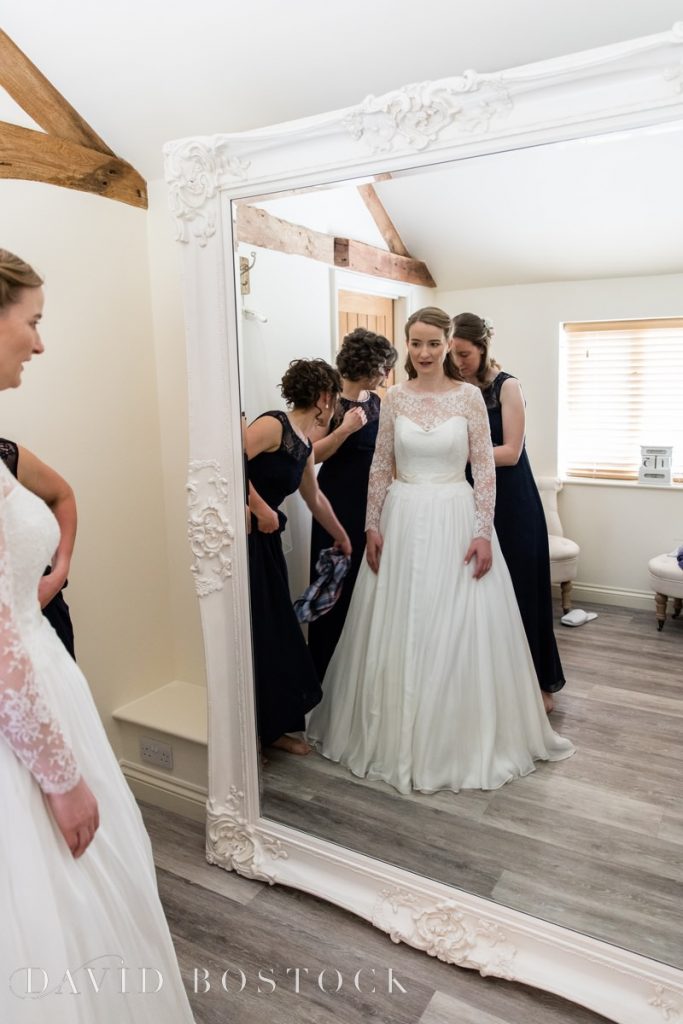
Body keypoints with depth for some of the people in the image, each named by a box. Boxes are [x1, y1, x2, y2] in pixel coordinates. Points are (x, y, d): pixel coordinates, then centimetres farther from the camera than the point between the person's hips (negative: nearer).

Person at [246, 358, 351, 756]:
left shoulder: (305, 447, 14)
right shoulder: (273, 424, -12)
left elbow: (316, 499, 29)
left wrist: (342, 537, 40)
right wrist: (262, 509, -19)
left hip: (266, 541, 9)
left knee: (278, 632, 12)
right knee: (253, 634, -3)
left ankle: (276, 726, 27)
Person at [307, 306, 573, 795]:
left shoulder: (469, 396, -2)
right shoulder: (394, 398, 4)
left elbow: (486, 468, -5)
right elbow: (380, 467, 7)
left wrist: (483, 533, -11)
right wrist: (372, 525, 2)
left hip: (456, 519, -2)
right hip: (403, 519, 2)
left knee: (459, 630, 3)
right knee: (396, 632, 8)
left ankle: (462, 741, 22)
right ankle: (396, 735, 27)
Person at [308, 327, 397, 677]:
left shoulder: (375, 401, 9)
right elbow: (309, 454, -16)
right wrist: (344, 429, -25)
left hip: (373, 501, 6)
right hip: (339, 503, -6)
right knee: (338, 587, 2)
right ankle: (328, 671, 17)